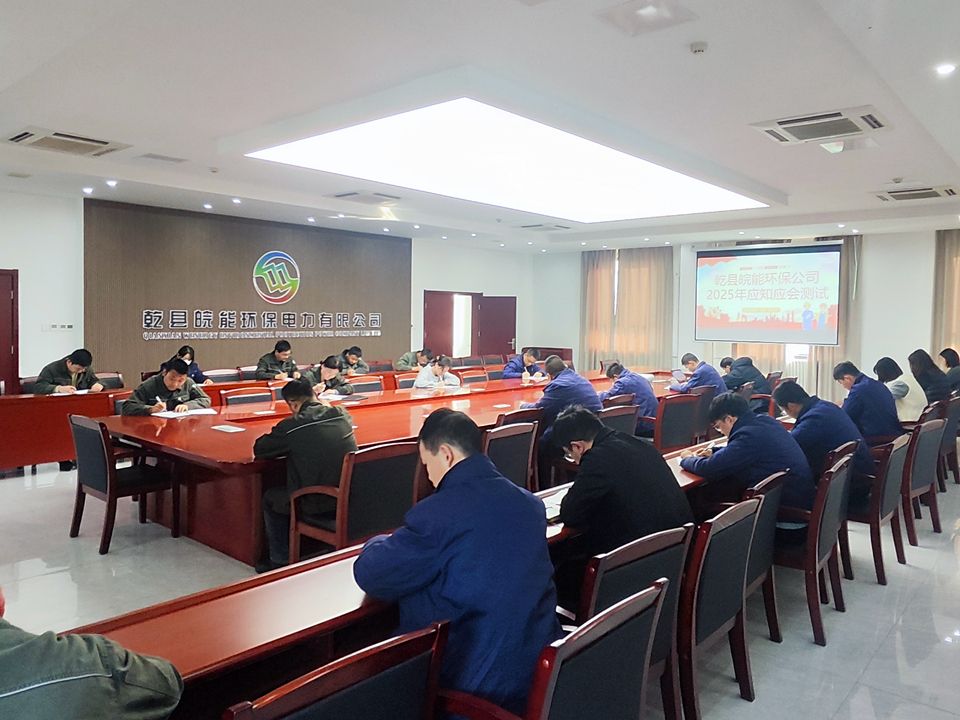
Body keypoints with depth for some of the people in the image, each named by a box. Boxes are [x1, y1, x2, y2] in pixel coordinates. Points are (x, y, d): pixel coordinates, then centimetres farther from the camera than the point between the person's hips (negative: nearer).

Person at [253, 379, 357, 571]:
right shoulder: (342, 415, -1)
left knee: (270, 498, 24)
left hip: (317, 505, -6)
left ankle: (280, 561, 32)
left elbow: (258, 449, 0)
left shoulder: (291, 426, -15)